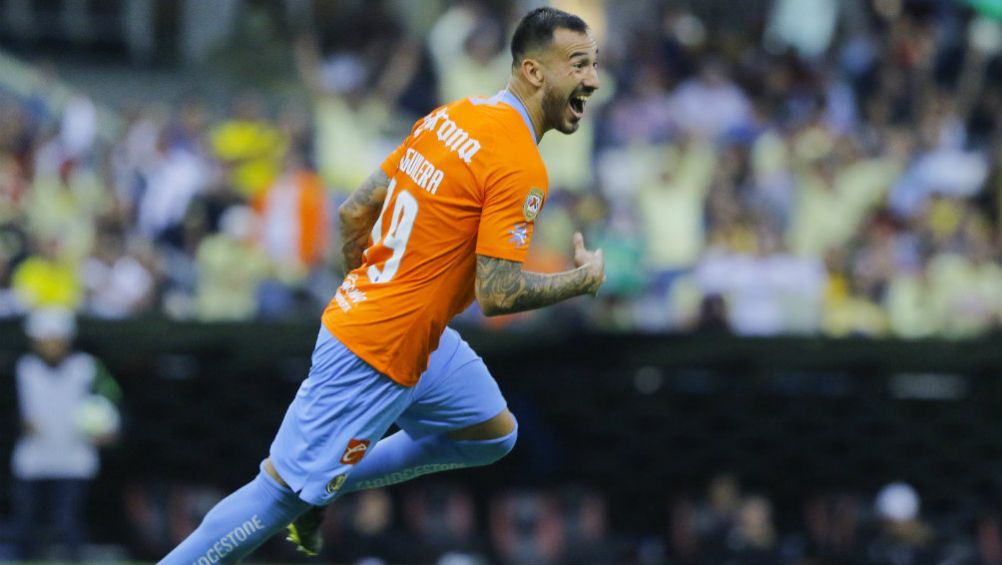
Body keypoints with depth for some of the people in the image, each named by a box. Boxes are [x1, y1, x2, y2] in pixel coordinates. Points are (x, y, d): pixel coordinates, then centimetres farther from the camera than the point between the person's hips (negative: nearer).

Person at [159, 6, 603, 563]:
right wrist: (585, 279, -8)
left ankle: (325, 490, 22)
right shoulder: (520, 165, -21)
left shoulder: (453, 116, 6)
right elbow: (498, 293, -23)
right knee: (282, 492, -5)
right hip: (379, 356, -10)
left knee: (494, 435, 21)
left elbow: (355, 213, 11)